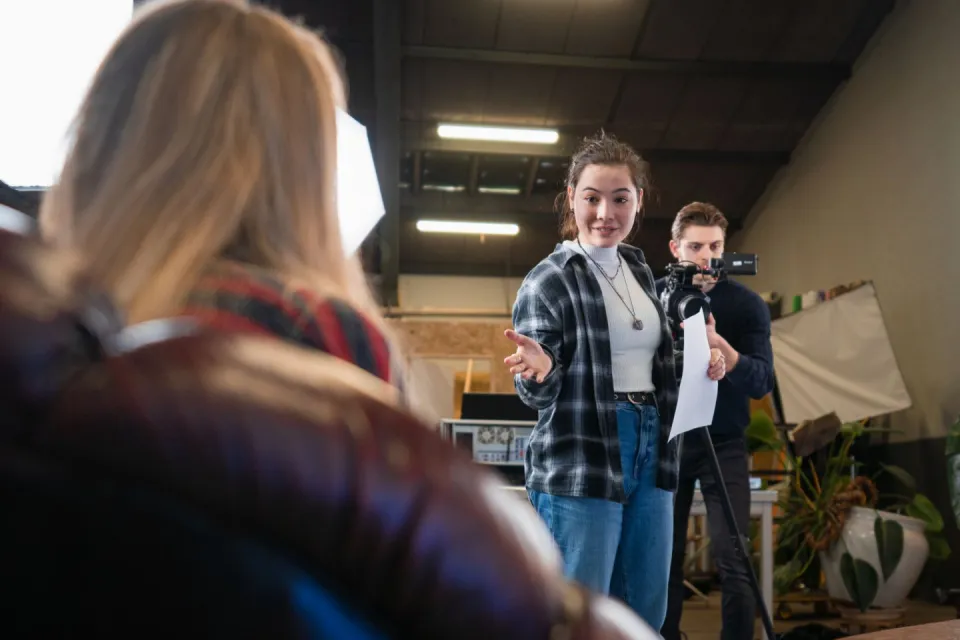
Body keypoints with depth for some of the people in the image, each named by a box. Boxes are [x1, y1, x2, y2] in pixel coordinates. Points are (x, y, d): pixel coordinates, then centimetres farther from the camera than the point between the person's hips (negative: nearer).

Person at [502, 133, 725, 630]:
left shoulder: (640, 270, 10)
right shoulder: (548, 281, -11)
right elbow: (537, 396, -12)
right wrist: (539, 373, -33)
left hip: (650, 449, 7)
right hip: (581, 461, -7)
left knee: (645, 613, 16)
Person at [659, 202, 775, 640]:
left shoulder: (747, 304, -6)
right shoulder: (653, 297, -1)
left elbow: (762, 382, -15)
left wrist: (715, 341, -30)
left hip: (723, 443, -1)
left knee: (732, 561, -8)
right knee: (664, 558, 6)